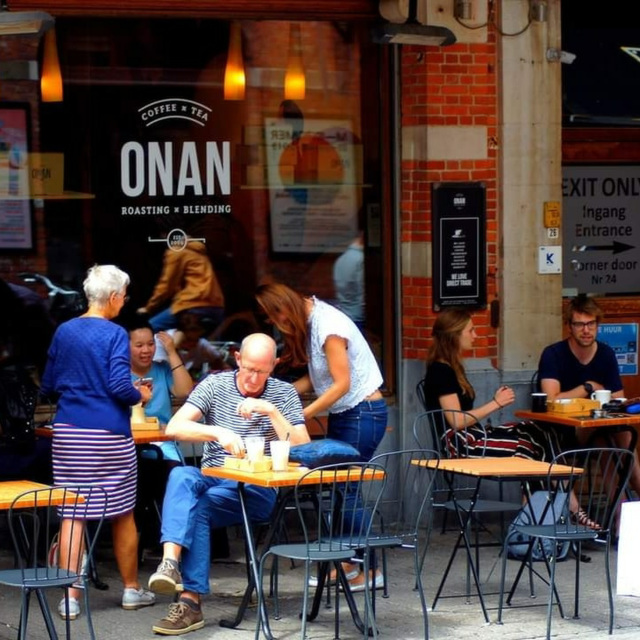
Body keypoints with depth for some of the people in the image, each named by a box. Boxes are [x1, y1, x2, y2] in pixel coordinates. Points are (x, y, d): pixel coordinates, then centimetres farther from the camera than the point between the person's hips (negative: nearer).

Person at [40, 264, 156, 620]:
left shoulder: (64, 332, 7)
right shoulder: (114, 334, -9)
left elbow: (49, 385, 13)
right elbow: (120, 387, -16)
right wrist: (141, 396, 3)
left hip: (68, 431, 4)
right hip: (108, 434, -4)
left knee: (71, 513, 2)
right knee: (123, 513, 11)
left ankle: (71, 597, -3)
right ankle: (132, 590, 22)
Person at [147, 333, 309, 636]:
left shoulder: (284, 393, 5)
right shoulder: (215, 385, 4)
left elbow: (303, 449, -6)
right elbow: (174, 427, -9)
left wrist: (271, 411, -17)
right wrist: (218, 433, -25)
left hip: (258, 489, -2)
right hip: (212, 479, 2)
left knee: (198, 506, -31)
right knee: (181, 475, -33)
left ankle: (191, 600, -28)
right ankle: (170, 562, -52)